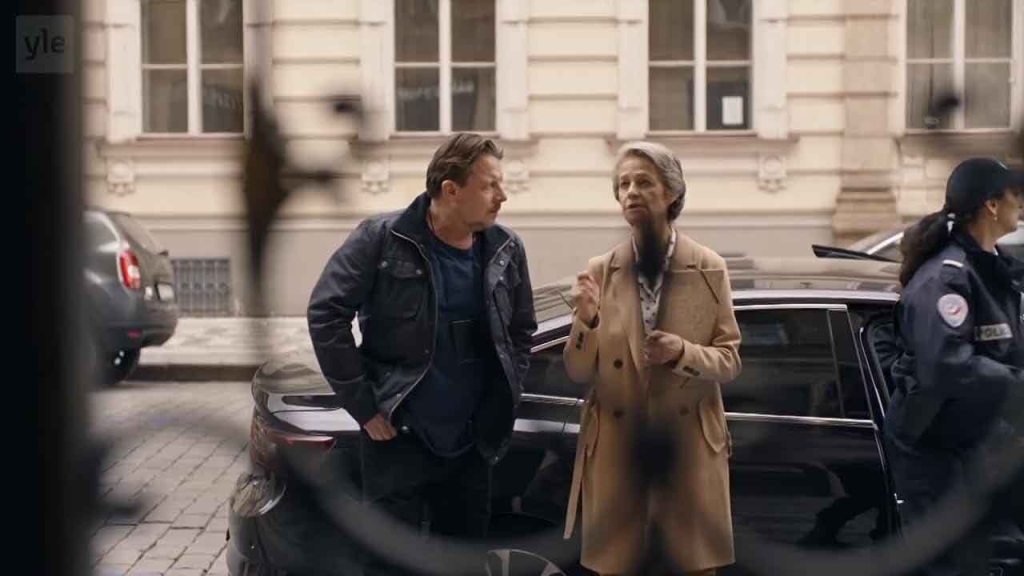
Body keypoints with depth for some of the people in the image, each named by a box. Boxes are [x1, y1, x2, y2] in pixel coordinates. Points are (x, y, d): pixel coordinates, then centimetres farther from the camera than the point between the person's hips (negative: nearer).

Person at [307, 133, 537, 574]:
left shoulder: (506, 249, 1)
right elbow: (326, 314, -11)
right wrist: (363, 405, -12)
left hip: (472, 443, 4)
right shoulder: (383, 238, -11)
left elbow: (521, 330, 14)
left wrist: (504, 400, 5)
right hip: (399, 439, -4)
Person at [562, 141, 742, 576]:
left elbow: (729, 360, 1)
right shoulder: (599, 271, 1)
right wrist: (586, 320, -18)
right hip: (616, 452, 1)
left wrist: (683, 353, -18)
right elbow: (578, 373, 0)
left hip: (690, 449, 0)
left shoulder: (709, 270, 0)